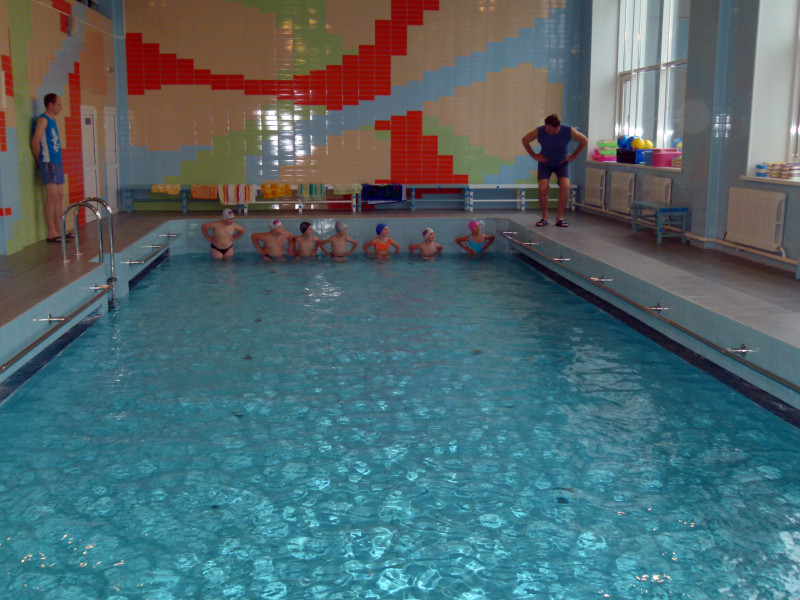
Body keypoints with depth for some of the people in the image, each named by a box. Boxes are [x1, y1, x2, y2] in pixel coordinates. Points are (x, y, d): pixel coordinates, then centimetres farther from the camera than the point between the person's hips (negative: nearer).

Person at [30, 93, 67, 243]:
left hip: (57, 163, 9)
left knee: (59, 198, 9)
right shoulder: (43, 120, -8)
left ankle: (58, 230, 14)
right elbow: (35, 142, -13)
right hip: (49, 163, -9)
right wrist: (39, 161, -2)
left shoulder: (52, 120, 19)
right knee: (52, 198, -10)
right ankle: (51, 233, -8)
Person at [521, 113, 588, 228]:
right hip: (545, 163, 0)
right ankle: (544, 218, -1)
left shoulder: (568, 132, -21)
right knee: (542, 188, -19)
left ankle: (559, 218, -10)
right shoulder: (540, 131, -22)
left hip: (562, 163, 0)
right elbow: (525, 140, -3)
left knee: (565, 186, -22)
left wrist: (573, 156, -3)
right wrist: (534, 156, -2)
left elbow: (584, 141, -3)